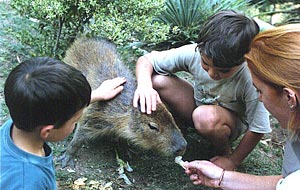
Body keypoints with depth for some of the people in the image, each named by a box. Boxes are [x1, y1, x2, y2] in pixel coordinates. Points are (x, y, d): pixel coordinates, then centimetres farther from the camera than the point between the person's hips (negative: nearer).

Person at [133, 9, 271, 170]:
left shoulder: (251, 80, -34)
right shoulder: (194, 53, -27)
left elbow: (258, 129, -21)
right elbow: (146, 60, -19)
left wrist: (233, 161, -12)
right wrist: (144, 84, -41)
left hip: (232, 123, -2)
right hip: (198, 105, 3)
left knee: (206, 117, -40)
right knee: (157, 80, -23)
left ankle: (225, 152, -5)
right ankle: (178, 125, 4)